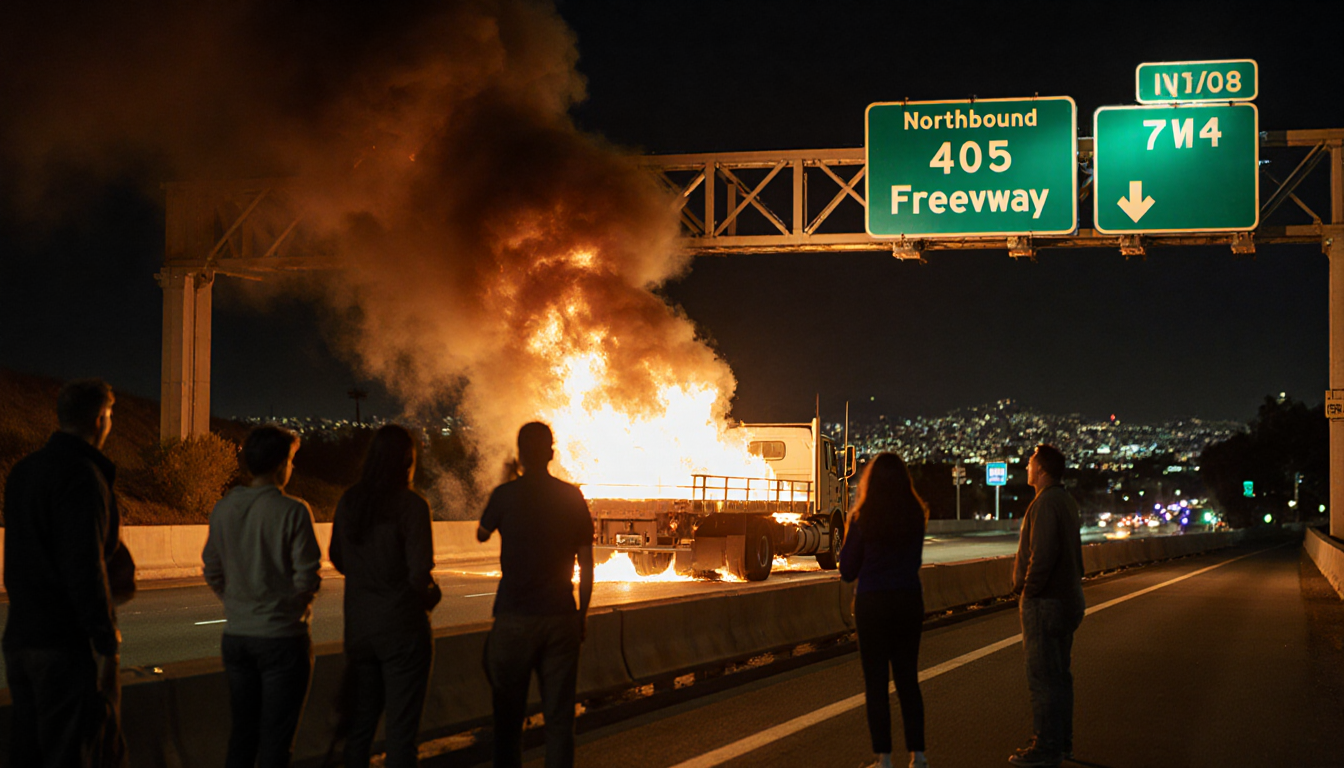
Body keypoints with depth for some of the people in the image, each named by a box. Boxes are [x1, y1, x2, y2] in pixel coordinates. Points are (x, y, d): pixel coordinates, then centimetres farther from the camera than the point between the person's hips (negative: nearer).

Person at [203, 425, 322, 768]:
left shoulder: (223, 509, 2)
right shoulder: (292, 511, -14)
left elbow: (212, 573, 7)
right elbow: (307, 577, -15)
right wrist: (296, 607, 5)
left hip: (236, 636, 5)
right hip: (281, 637, -5)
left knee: (242, 731, 16)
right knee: (276, 739, 3)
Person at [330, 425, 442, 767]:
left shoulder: (348, 502, 1)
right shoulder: (411, 505, -15)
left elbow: (339, 561, 12)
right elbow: (420, 574, -19)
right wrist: (432, 594, 1)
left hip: (358, 628, 5)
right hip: (402, 629, -5)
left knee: (359, 726, 16)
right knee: (401, 731, 3)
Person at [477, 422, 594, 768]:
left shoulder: (507, 494, -5)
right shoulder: (573, 497, 2)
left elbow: (481, 534, 14)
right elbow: (586, 563, 5)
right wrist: (582, 613, 15)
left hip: (514, 619, -2)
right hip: (561, 618, 2)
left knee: (508, 716, 8)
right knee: (559, 717, 6)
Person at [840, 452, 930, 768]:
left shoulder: (862, 519, -10)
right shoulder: (917, 516, 0)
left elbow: (847, 571, -3)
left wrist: (847, 537, 10)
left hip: (872, 603, -4)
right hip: (910, 599, 4)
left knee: (876, 683, 4)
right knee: (908, 679, 14)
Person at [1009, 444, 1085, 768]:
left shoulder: (1045, 504, -18)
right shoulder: (1067, 502, 14)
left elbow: (1042, 555, -25)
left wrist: (1027, 590, -16)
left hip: (1045, 603, -10)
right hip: (1067, 600, 10)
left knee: (1043, 677, -5)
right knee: (1059, 675, 16)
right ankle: (1062, 742, 23)